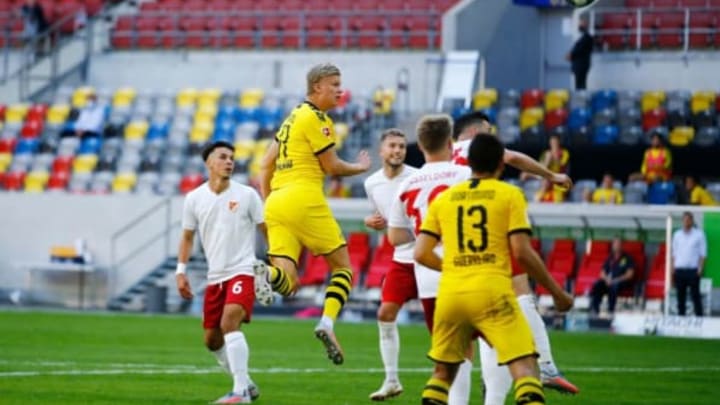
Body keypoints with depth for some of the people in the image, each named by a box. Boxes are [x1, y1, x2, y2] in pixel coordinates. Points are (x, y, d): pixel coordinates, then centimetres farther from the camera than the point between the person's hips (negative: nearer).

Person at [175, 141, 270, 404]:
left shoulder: (246, 195, -3)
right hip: (214, 276, 5)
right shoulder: (194, 199, 4)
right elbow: (187, 237, 14)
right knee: (212, 340, 9)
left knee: (229, 323, -27)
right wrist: (181, 271, 7)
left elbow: (266, 229, 3)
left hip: (242, 271, -5)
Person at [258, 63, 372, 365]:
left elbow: (265, 166, 24)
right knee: (342, 267, 6)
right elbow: (332, 167, -4)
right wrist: (360, 167, 15)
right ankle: (327, 323, -13)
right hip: (304, 198, -7)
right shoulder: (316, 118, -4)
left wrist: (267, 202, 25)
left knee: (288, 283, -1)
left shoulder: (293, 117, 22)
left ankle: (267, 274, -33)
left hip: (276, 202, 7)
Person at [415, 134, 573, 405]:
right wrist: (556, 291, 5)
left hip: (450, 294, 4)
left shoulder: (443, 199, 13)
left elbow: (421, 254, 9)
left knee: (443, 371, 20)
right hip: (492, 293, -4)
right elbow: (522, 252, -5)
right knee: (525, 366, -7)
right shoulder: (509, 194, 3)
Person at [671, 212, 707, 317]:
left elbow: (703, 253, 0)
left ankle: (699, 316, -2)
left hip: (693, 270, -4)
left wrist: (700, 269, -9)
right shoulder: (677, 234, 11)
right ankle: (681, 316, 11)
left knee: (695, 295, -4)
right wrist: (672, 269, 7)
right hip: (679, 269, 4)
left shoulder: (699, 234, 1)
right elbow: (674, 253, 15)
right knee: (680, 296, 6)